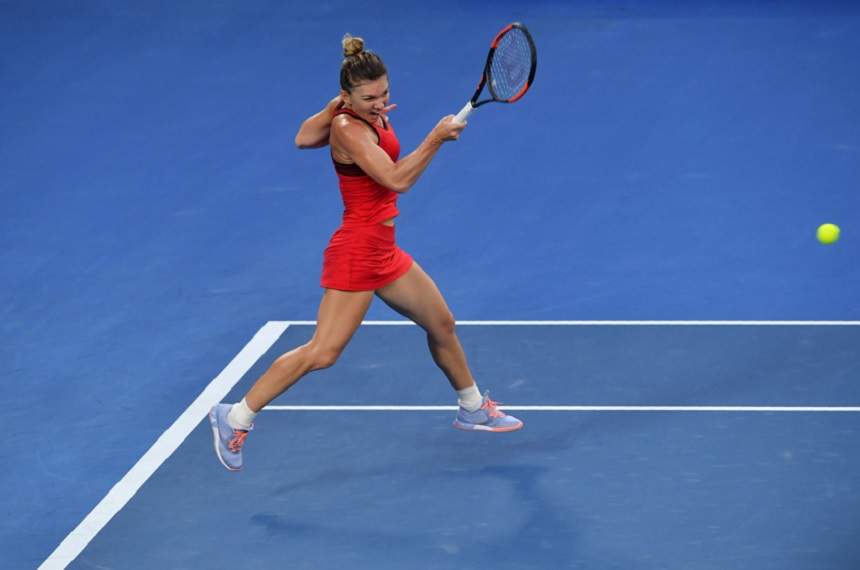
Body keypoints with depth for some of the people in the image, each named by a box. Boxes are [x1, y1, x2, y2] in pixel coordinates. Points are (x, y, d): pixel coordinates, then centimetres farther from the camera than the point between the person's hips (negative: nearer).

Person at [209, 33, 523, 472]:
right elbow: (397, 179, -28)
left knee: (442, 324, 20)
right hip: (356, 255, -10)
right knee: (322, 353, -13)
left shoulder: (371, 116, 3)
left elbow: (304, 138, 13)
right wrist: (435, 139, -22)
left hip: (384, 253, 10)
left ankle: (472, 408, 41)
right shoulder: (348, 129, -21)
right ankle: (236, 418, -6)